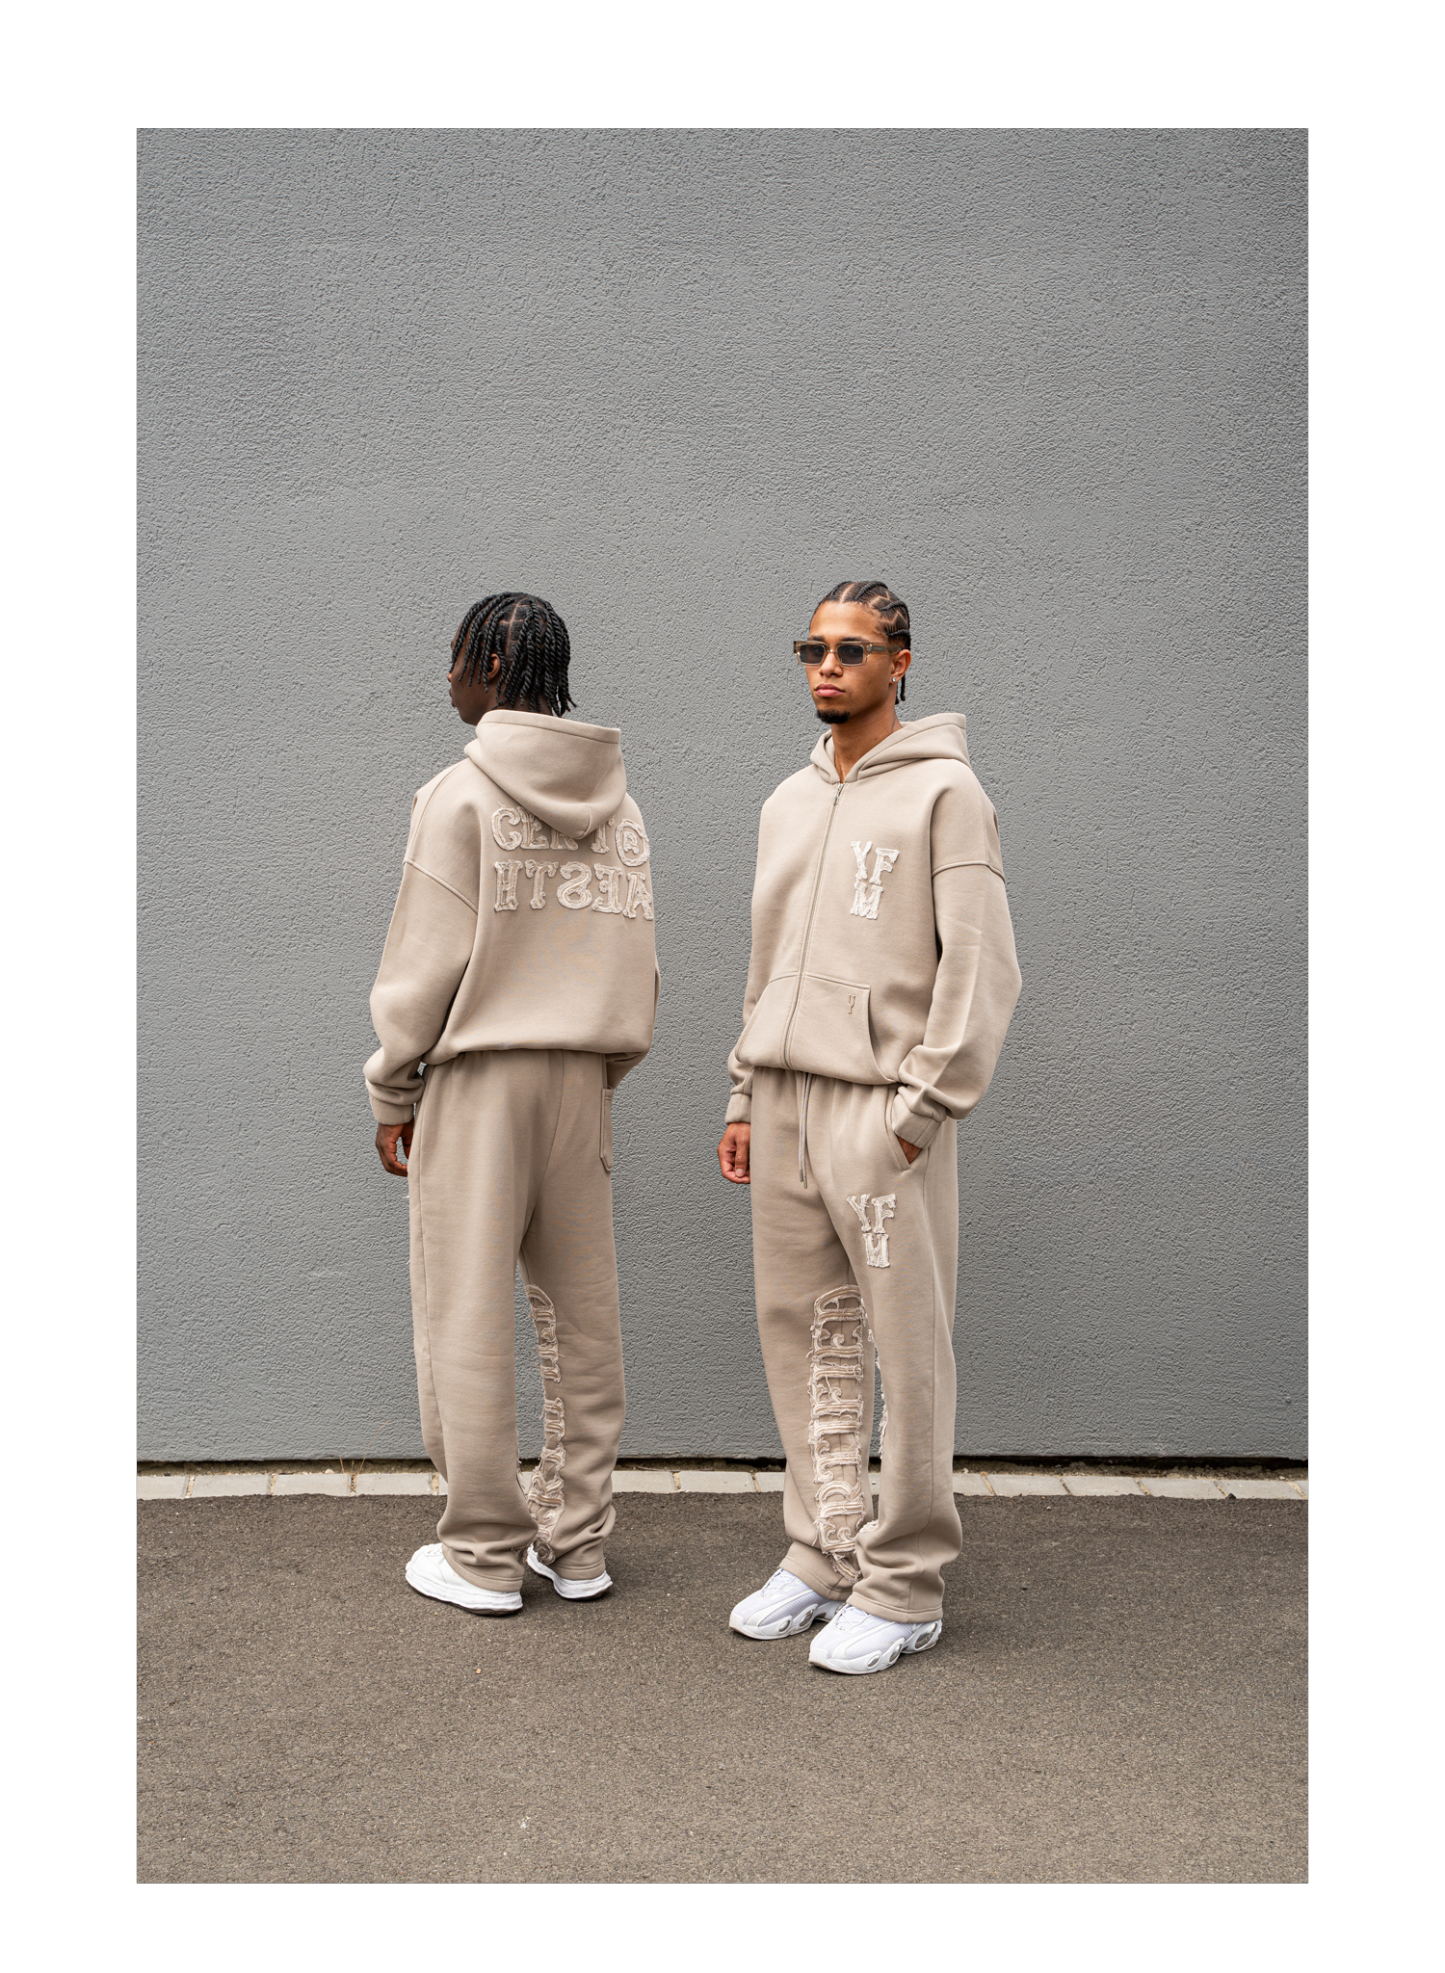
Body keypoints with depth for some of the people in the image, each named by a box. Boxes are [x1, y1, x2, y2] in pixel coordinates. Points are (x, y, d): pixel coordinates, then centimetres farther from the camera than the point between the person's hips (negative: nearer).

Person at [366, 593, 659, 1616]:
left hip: (477, 1076, -6)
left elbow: (427, 963, -10)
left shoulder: (462, 795, -9)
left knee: (470, 1320, 3)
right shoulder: (619, 804, 8)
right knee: (583, 1312, 11)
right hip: (582, 1077, 6)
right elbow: (640, 965, 9)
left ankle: (485, 1557, 11)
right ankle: (578, 1540, 19)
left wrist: (393, 1090, 0)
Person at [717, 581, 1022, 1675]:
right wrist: (746, 1099, 15)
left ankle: (905, 1584, 9)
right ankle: (825, 1555, 21)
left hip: (884, 1108, -7)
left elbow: (982, 968, -10)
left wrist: (920, 1111, -15)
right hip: (785, 1102, 7)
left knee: (906, 1350, -1)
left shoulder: (944, 792, -4)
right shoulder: (788, 802, 17)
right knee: (805, 1337, 10)